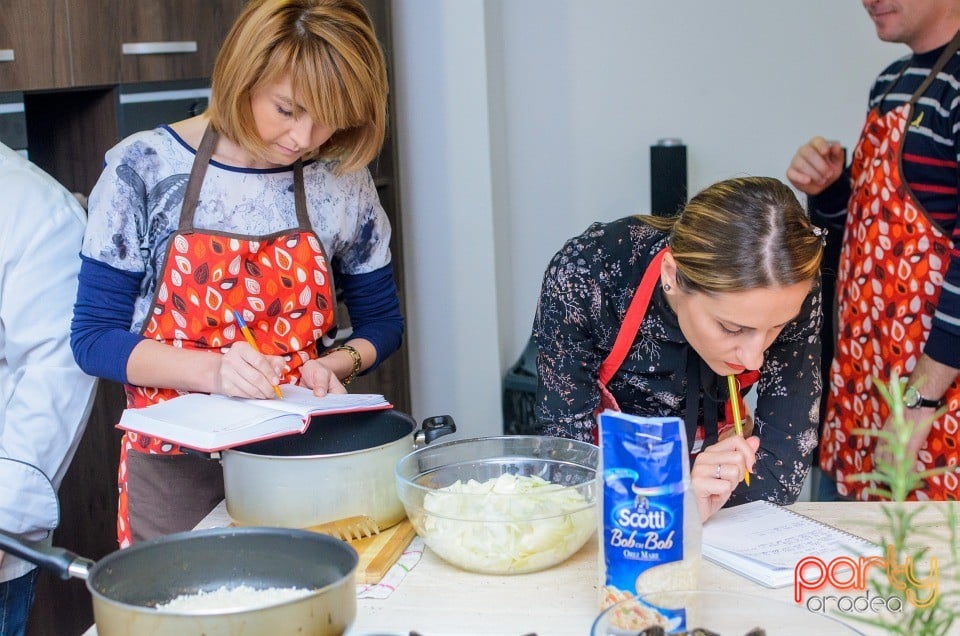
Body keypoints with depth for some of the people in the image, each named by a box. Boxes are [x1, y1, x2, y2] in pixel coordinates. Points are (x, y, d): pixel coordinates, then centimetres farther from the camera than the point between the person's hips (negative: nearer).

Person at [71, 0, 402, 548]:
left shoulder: (343, 181, -3)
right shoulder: (143, 170, -9)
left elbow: (381, 322, 10)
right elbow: (95, 338, -7)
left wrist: (334, 365, -11)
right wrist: (210, 369, -22)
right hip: (176, 474, -1)